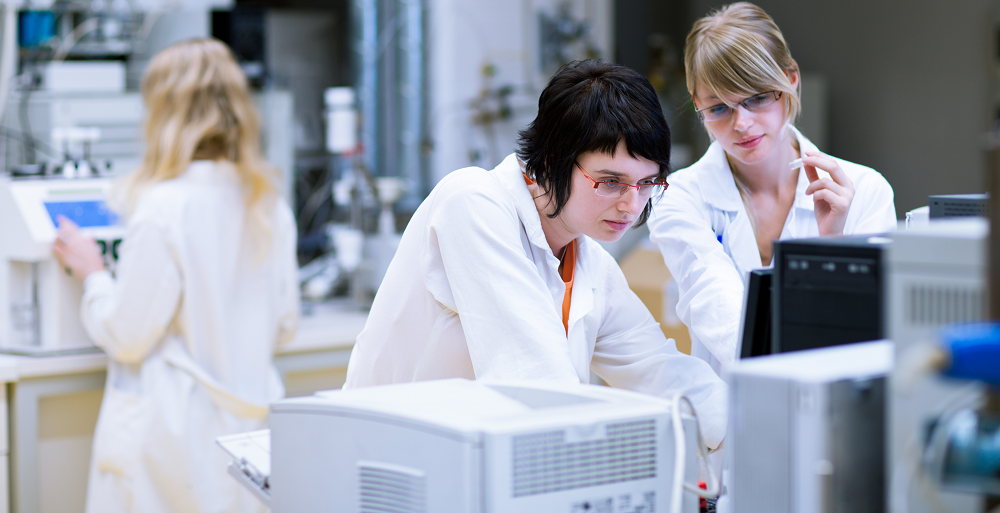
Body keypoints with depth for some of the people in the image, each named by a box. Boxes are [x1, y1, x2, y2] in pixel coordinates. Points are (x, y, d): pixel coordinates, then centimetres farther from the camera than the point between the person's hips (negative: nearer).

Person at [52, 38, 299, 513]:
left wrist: (92, 274, 4)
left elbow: (126, 337, -12)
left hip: (174, 433, -6)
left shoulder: (163, 208, -17)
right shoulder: (270, 206, 4)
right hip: (247, 428, 7)